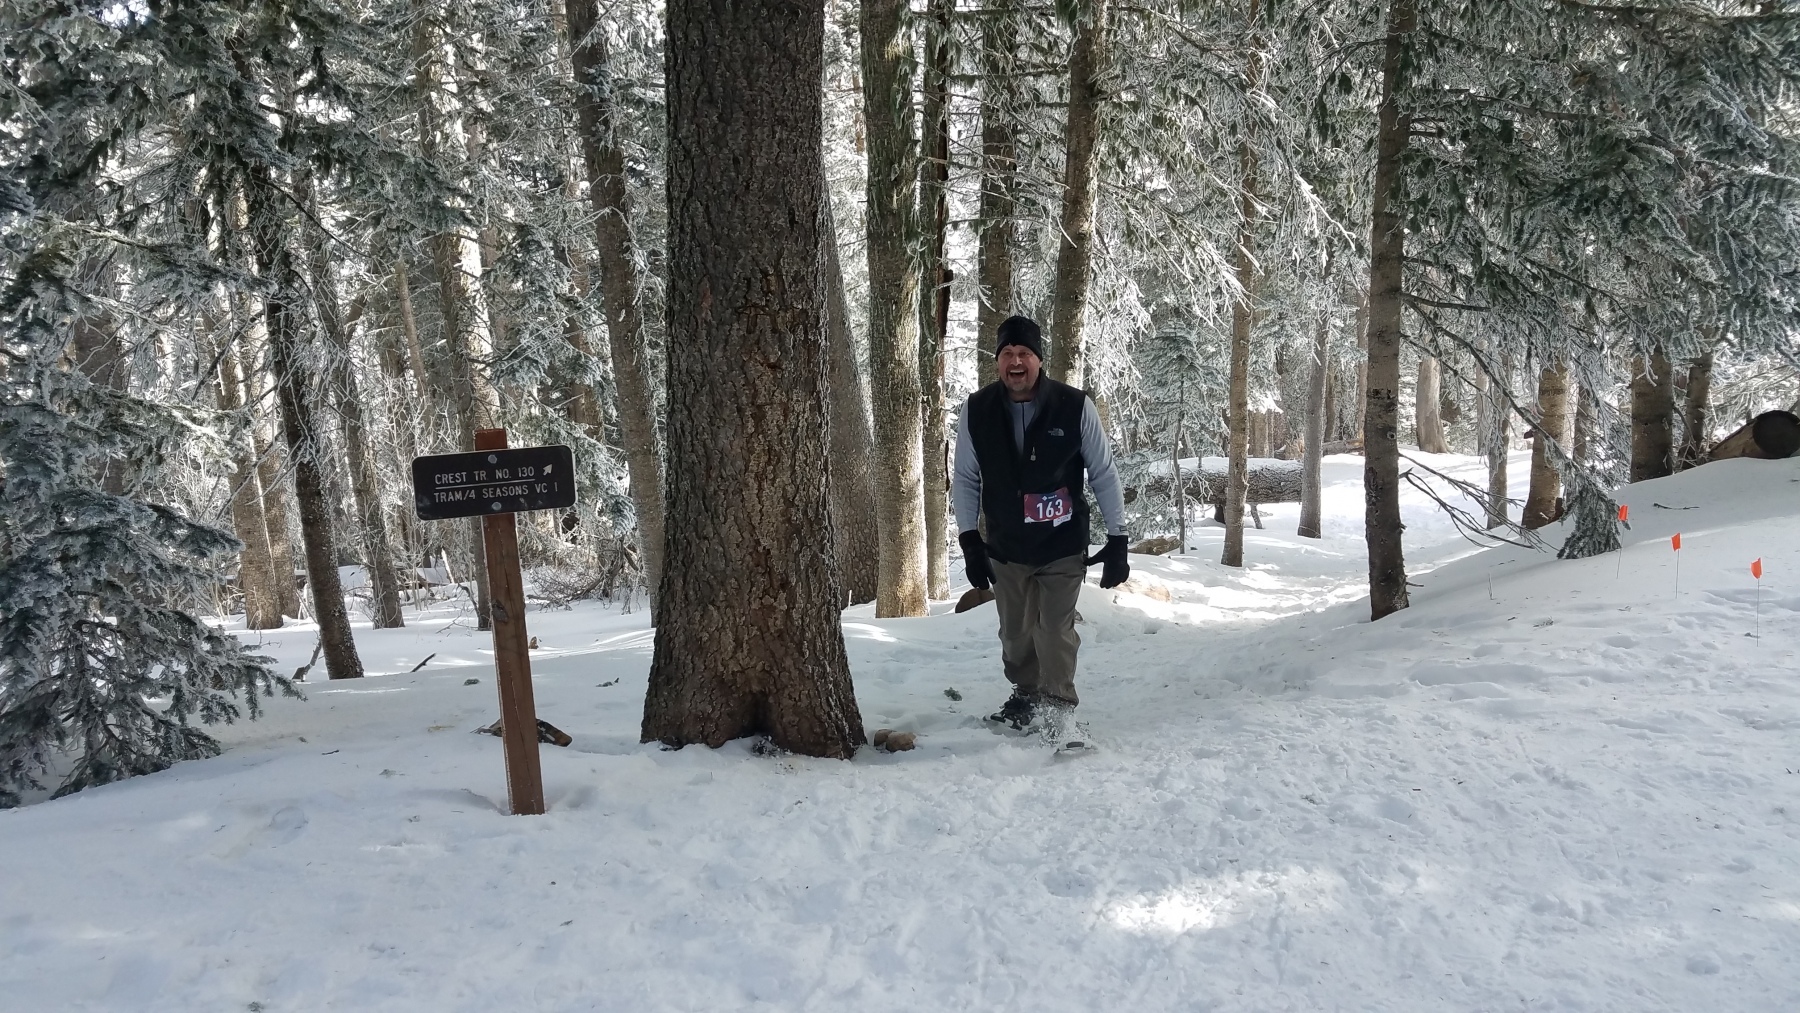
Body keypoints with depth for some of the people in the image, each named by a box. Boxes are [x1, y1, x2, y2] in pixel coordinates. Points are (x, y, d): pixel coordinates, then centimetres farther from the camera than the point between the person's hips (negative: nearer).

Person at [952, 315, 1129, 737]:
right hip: (1005, 548, 3)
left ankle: (1058, 703, 9)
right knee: (1015, 634, 12)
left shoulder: (1075, 406, -13)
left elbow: (1104, 476, -4)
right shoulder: (977, 410, -7)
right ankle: (1025, 694, 36)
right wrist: (970, 540, -2)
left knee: (1054, 630, -11)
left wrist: (1117, 540, -5)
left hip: (1063, 546, -2)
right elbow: (965, 479, 3)